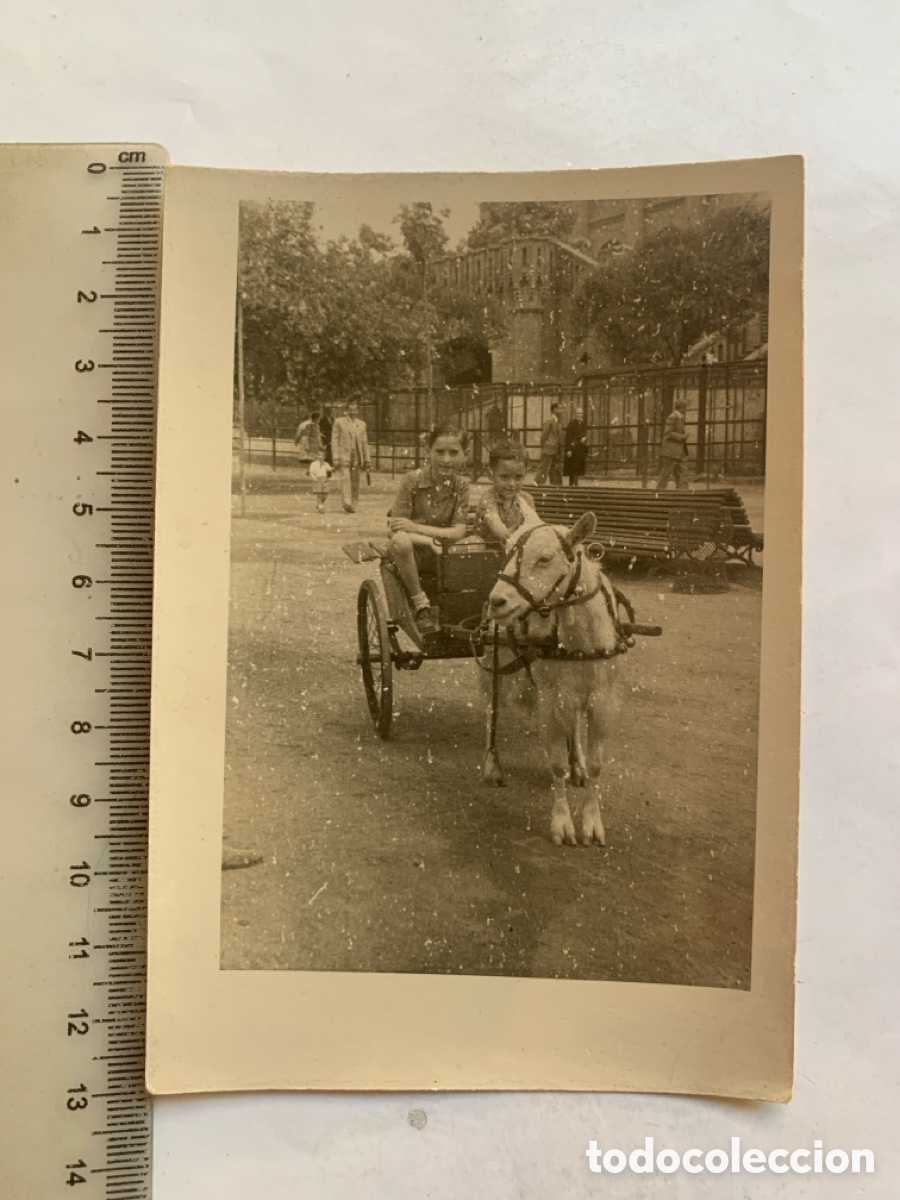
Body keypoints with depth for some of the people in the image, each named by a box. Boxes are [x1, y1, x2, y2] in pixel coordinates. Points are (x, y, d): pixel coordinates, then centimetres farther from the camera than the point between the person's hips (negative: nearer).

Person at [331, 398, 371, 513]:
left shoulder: (362, 424, 15)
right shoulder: (339, 422, 6)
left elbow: (365, 443, 16)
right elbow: (334, 440, 2)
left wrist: (367, 460, 11)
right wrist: (335, 458, -6)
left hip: (357, 457, 3)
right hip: (344, 455, -3)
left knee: (355, 481, 2)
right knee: (345, 478, -16)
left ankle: (353, 505, 8)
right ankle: (347, 503, -23)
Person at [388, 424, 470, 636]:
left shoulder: (461, 485, -3)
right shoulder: (413, 480, -12)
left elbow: (458, 532, -12)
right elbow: (395, 530, -16)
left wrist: (416, 528, -23)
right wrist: (432, 541, -29)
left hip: (443, 551, 3)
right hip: (413, 553, -3)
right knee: (401, 540, -37)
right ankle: (421, 604, -21)